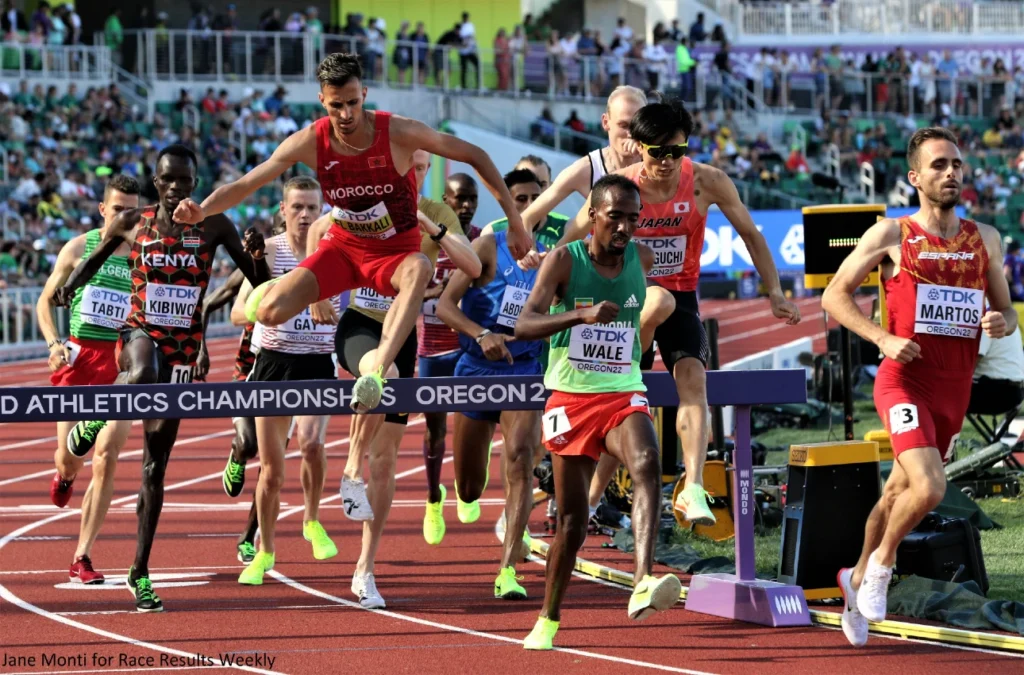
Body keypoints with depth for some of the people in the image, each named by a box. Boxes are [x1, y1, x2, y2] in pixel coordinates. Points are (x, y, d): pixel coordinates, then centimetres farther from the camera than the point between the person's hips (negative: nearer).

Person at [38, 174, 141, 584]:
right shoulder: (79, 248, 3)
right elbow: (46, 300, 11)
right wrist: (53, 343, -5)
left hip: (122, 364, 0)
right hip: (79, 357, 0)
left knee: (106, 460, -9)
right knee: (71, 457, -2)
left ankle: (82, 558, -3)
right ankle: (65, 474, 40)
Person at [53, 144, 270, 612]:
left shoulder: (213, 227, 0)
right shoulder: (132, 223, 1)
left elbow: (260, 284, 2)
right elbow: (94, 260, 17)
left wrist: (257, 253, -19)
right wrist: (71, 284, -4)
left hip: (183, 347, 1)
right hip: (139, 333, -1)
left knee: (156, 467, 5)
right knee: (143, 377, -43)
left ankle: (140, 572, 12)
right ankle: (95, 417, -11)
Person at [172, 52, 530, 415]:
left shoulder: (400, 133, -21)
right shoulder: (310, 143, -14)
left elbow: (475, 156, -10)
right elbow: (244, 185, -10)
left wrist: (514, 220, -10)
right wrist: (201, 210, -29)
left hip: (395, 252, -2)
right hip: (343, 248, 2)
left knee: (419, 270, -42)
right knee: (269, 312, -20)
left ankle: (376, 369, -59)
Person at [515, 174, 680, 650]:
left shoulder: (642, 259, 2)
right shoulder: (563, 260, -9)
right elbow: (524, 325, -24)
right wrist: (581, 314, -36)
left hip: (624, 394, 2)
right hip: (571, 398, -2)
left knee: (647, 464, -31)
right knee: (572, 519, 5)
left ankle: (644, 583, -45)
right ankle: (548, 620, 26)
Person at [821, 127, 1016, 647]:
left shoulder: (985, 240, 9)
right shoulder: (891, 236, -4)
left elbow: (1007, 312, 16)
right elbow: (834, 296, 0)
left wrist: (1001, 323, -9)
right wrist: (883, 338, -14)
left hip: (955, 389, 5)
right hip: (905, 382, -5)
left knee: (898, 493, 17)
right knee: (929, 489, -23)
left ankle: (858, 578, 38)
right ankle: (882, 563, 4)